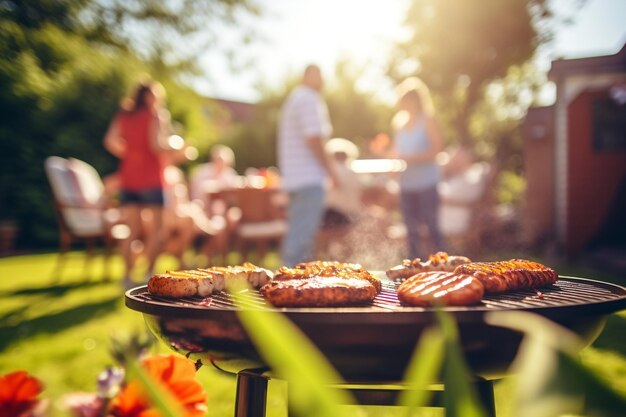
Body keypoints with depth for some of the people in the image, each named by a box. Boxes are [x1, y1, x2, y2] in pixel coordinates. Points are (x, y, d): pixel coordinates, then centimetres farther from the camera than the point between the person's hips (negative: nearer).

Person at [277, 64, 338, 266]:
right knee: (303, 232, -11)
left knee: (297, 229, 15)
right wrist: (329, 168, -10)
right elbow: (313, 138, -18)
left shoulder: (292, 98, 22)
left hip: (293, 177, 10)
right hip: (309, 176, -10)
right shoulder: (309, 100, -10)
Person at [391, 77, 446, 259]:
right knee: (411, 227, 9)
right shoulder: (399, 121, 13)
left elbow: (437, 147, -11)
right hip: (406, 183, 6)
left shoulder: (427, 119, -3)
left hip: (426, 181, -5)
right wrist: (395, 159, -3)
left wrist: (411, 158, -20)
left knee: (431, 224, -5)